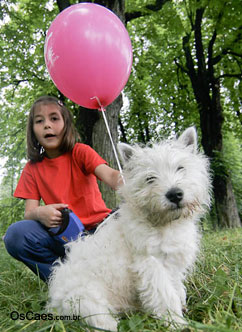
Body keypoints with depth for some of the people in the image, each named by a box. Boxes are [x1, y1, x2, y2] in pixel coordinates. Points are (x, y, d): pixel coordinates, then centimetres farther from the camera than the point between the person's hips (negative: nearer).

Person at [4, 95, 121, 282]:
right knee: (16, 234, -24)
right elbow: (29, 212, -1)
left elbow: (110, 175, -21)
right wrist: (39, 213, -28)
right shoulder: (32, 168, 6)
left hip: (96, 228, -2)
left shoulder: (80, 152, -2)